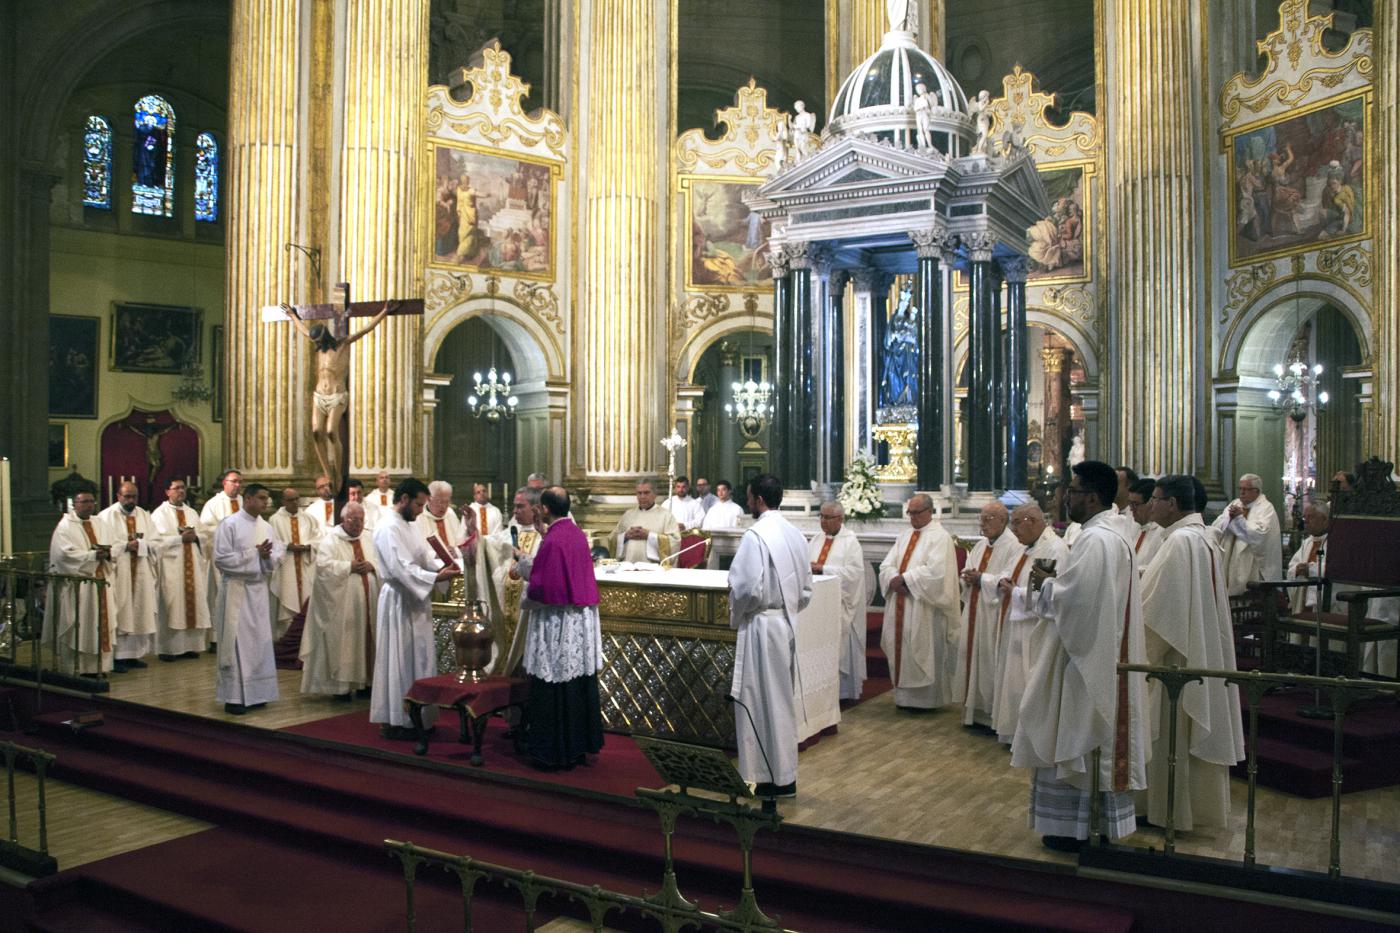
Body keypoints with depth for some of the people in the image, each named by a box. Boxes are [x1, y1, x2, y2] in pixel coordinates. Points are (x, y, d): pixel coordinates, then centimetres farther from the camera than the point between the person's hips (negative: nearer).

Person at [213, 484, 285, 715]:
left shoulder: (266, 527, 9)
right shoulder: (229, 524, -8)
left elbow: (278, 555, 9)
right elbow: (220, 558, -14)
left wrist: (268, 556, -14)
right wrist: (254, 554, -16)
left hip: (259, 589, 6)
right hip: (236, 589, -6)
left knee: (259, 641, 8)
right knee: (237, 642, -3)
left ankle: (253, 693, 17)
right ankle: (233, 697, 4)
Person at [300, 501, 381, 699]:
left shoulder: (366, 540, 15)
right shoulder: (330, 539, -3)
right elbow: (323, 565, -17)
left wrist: (371, 566, -8)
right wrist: (349, 566, -18)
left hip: (366, 602, 6)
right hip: (341, 604, -6)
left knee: (365, 639, 8)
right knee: (342, 641, -3)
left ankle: (362, 681, 16)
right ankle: (341, 684, 4)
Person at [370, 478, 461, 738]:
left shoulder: (408, 527, 14)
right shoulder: (388, 529, -17)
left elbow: (427, 555, 12)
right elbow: (402, 569, -25)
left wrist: (443, 567, -7)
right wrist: (436, 577, -28)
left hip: (415, 601, 10)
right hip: (398, 602, -10)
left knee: (417, 659, 12)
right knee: (400, 660, -2)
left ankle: (413, 717, 21)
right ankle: (393, 722, 7)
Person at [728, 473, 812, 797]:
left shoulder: (756, 535, -17)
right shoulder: (794, 534, 8)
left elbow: (748, 589, -21)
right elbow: (806, 589, 12)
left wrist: (735, 616, -4)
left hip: (760, 626, -8)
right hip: (787, 624, 8)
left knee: (759, 701, 2)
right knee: (783, 700, 15)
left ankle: (766, 779, 9)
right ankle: (786, 776, 22)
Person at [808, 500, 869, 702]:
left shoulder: (850, 541, -5)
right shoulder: (816, 539, 14)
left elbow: (854, 571, -15)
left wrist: (823, 568, -18)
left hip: (838, 603, -5)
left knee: (839, 647, -1)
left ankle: (842, 691, 8)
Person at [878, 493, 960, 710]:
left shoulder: (940, 537, -7)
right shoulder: (905, 534, 15)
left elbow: (935, 571, -20)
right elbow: (887, 565, 8)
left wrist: (904, 578, -16)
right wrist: (895, 579, -13)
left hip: (924, 607, -7)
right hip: (900, 605, 7)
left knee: (923, 652, 0)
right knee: (901, 650, 10)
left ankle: (925, 698, 11)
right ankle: (904, 696, 19)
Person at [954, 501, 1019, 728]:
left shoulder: (1013, 546, -11)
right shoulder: (981, 545, 14)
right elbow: (967, 572, 15)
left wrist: (981, 578, -14)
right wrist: (969, 577, -7)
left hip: (994, 614, -8)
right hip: (974, 612, 8)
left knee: (990, 660, -3)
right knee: (972, 655, 10)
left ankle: (992, 714, 8)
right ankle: (974, 710, 20)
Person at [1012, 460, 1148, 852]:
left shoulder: (1095, 539, -21)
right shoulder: (1114, 534, 13)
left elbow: (1073, 596, -26)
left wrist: (1044, 583, -9)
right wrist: (1054, 580, 9)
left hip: (1084, 657, -10)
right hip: (1105, 653, 10)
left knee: (1074, 738, 0)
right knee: (1098, 739, 16)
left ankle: (1073, 827, 9)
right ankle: (1106, 820, 26)